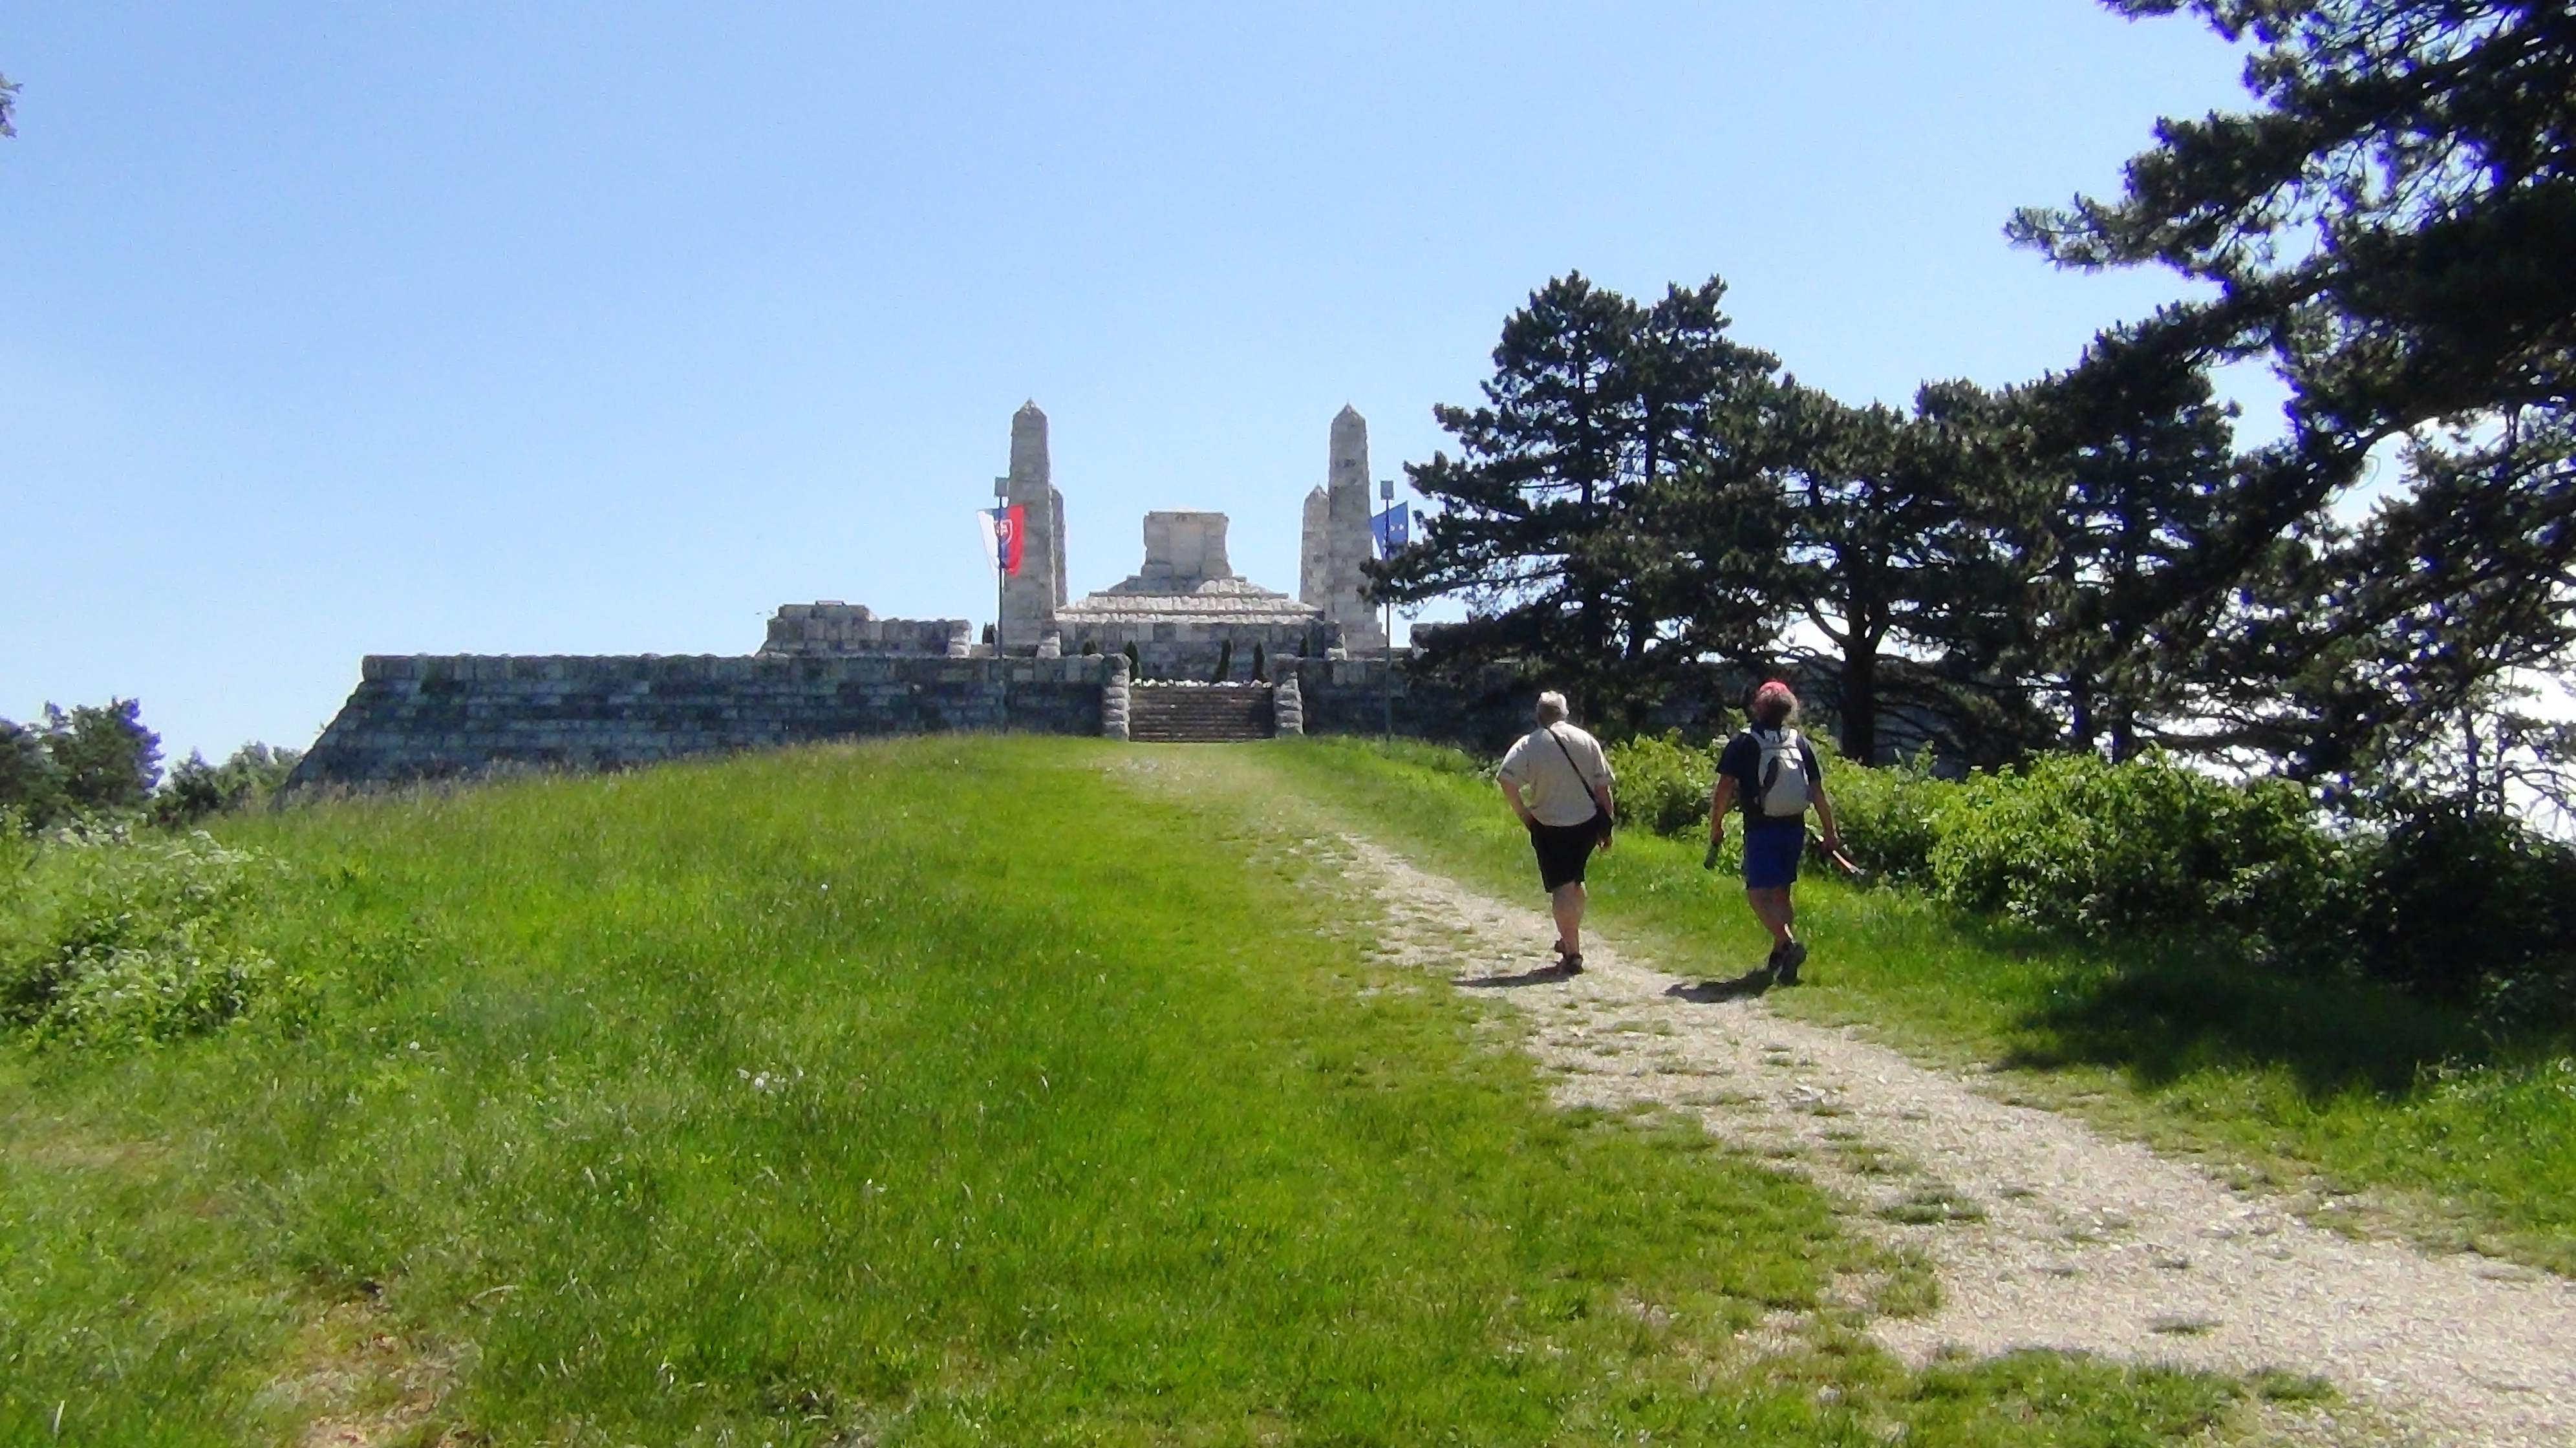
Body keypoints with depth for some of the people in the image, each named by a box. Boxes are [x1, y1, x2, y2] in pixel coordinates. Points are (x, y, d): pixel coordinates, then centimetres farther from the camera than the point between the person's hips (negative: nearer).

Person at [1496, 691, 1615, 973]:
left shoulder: (1529, 745, -7)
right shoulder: (1586, 740, 1)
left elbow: (1506, 780, -19)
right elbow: (1602, 786, 2)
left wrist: (1523, 813, -7)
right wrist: (1606, 827, 8)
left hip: (1551, 827, -4)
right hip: (1587, 823, 4)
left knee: (1561, 889, -2)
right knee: (1575, 881, 23)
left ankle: (1572, 952, -7)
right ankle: (1570, 939, 35)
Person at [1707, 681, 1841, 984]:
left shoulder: (1742, 744, -5)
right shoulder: (1801, 744, 5)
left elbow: (1724, 789, -8)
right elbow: (1818, 792, 5)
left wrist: (1716, 826, 4)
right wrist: (1830, 832, 12)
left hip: (1761, 830, -5)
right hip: (1795, 829, 5)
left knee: (1759, 894, -7)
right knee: (1781, 891, 18)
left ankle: (1789, 943, -29)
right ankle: (1780, 955, 23)